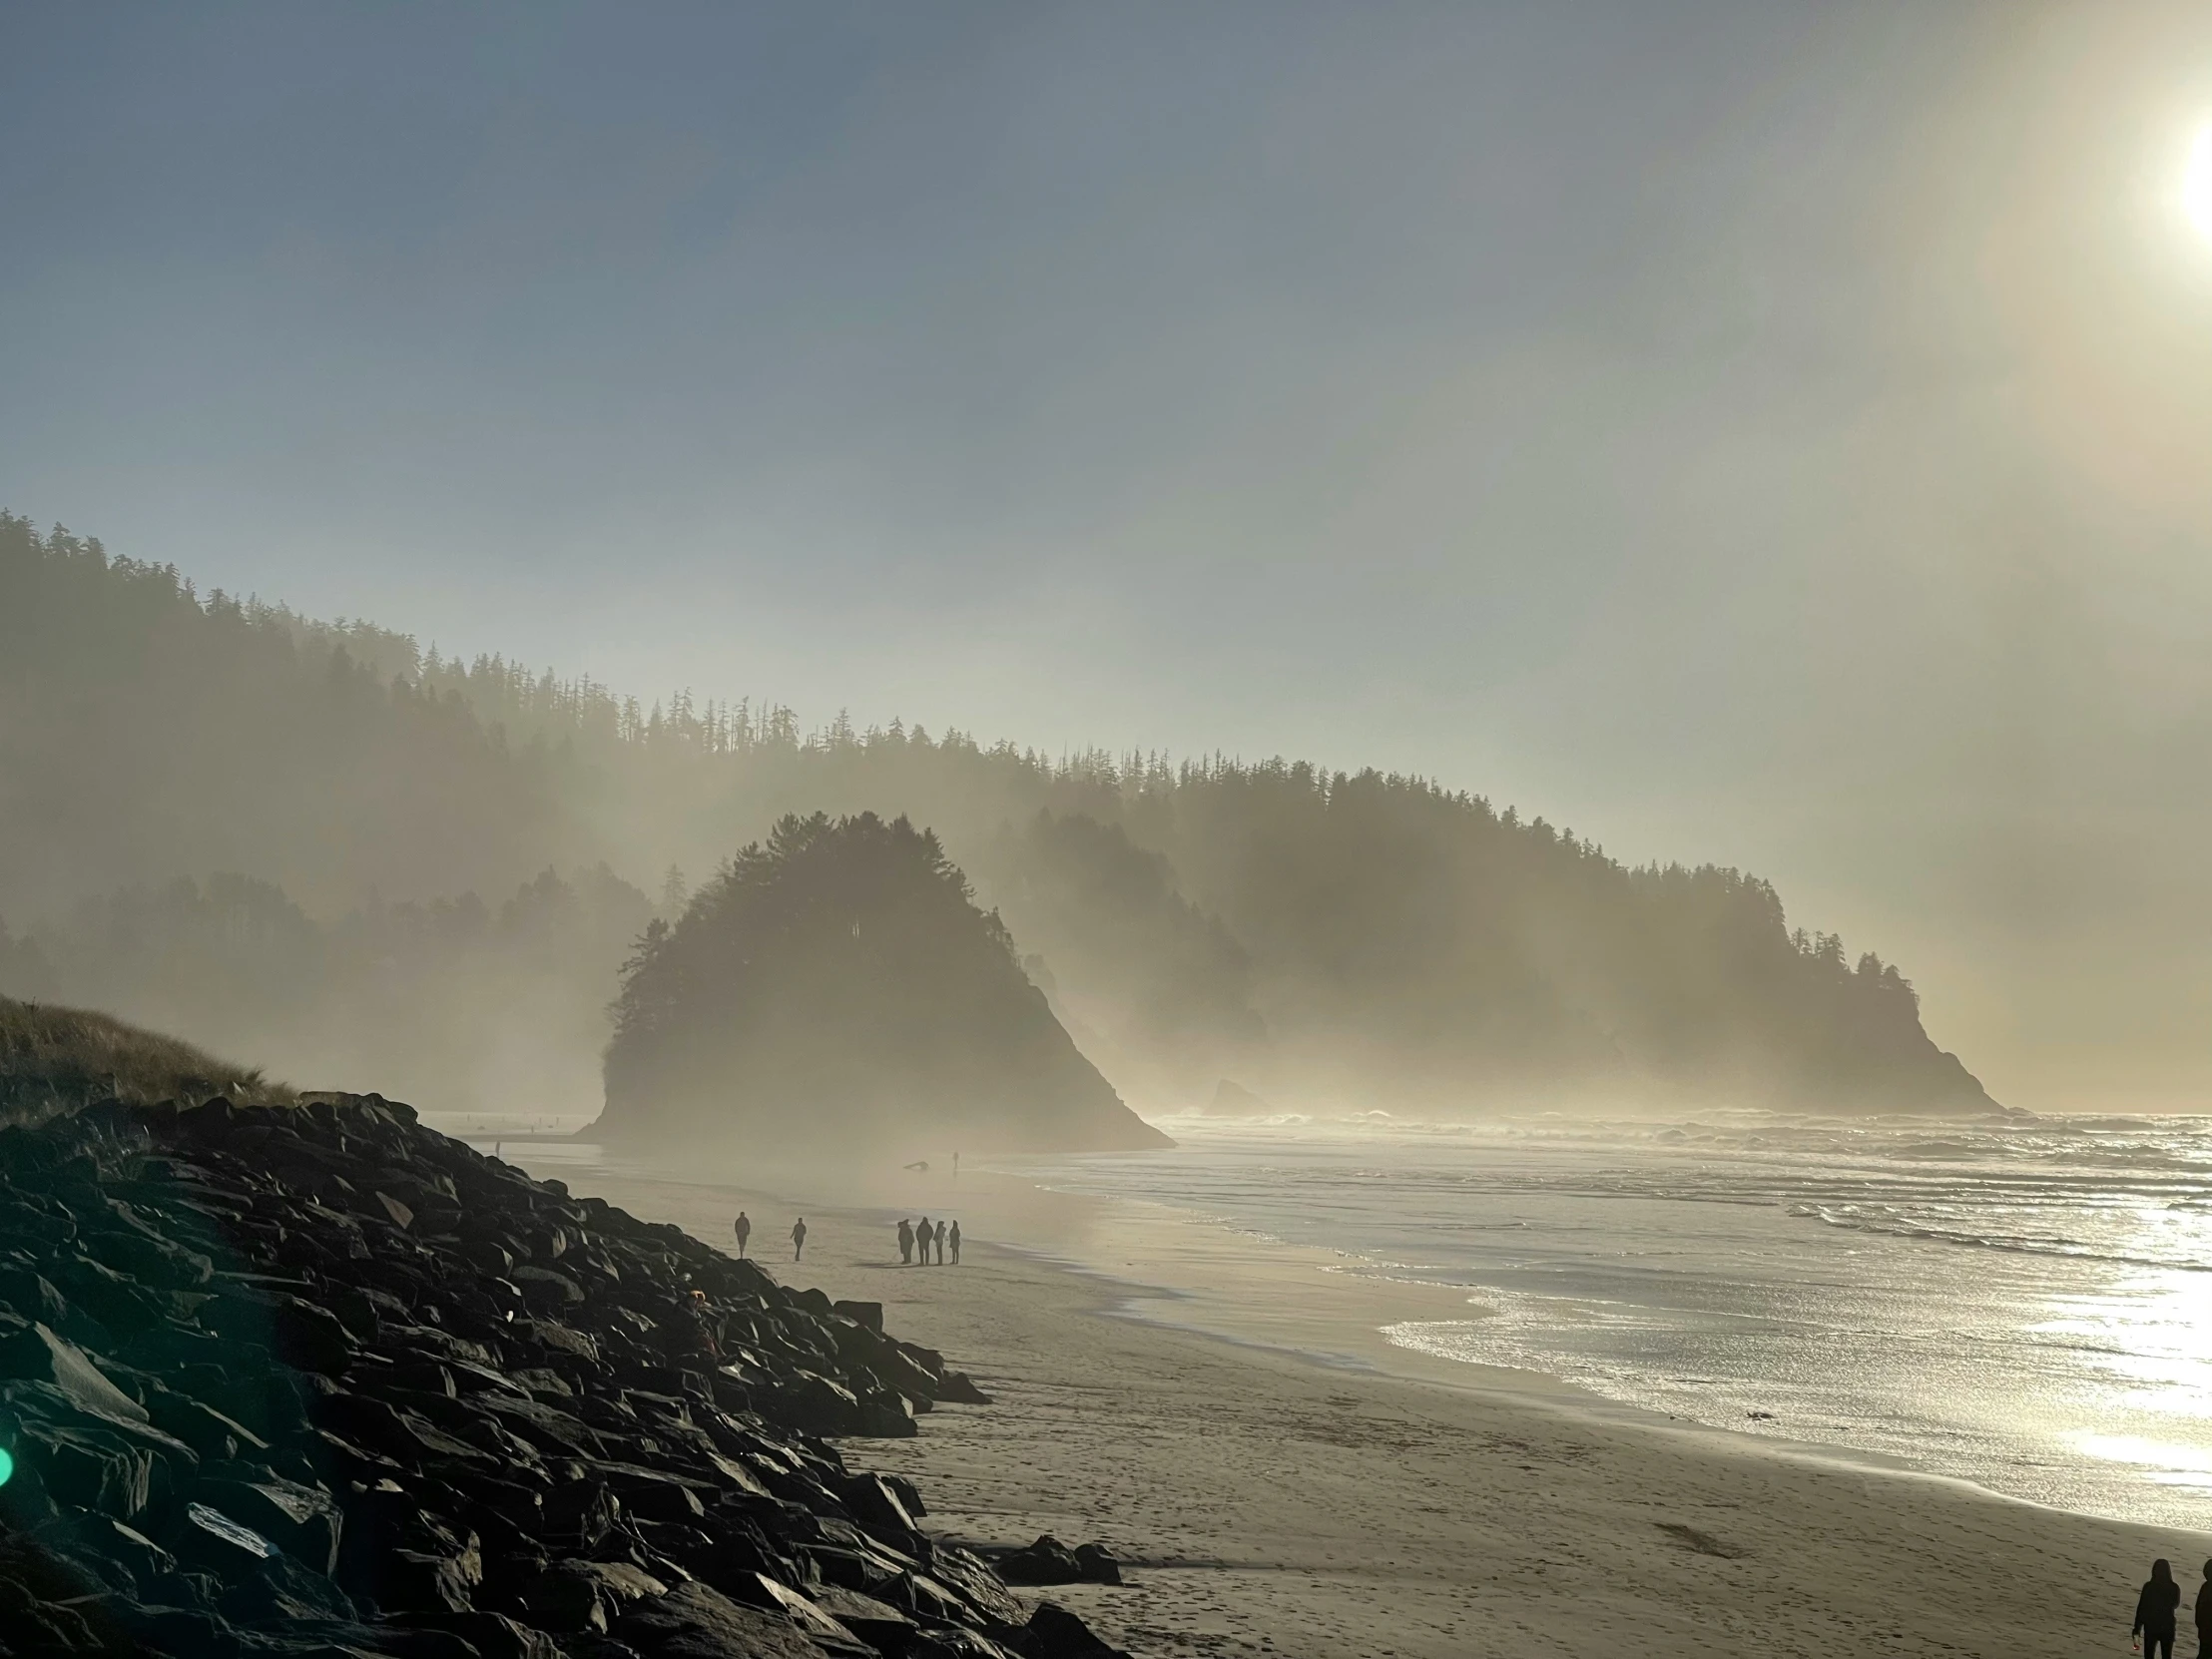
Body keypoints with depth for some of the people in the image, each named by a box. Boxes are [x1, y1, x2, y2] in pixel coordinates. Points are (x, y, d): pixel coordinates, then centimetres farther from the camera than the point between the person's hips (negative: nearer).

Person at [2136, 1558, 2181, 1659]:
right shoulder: (2174, 1588, -11)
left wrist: (2137, 1627, -1)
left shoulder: (2148, 1587, -16)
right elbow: (2175, 1604, 10)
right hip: (2168, 1627, 1)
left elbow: (2141, 1608, -10)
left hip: (2151, 1627, -1)